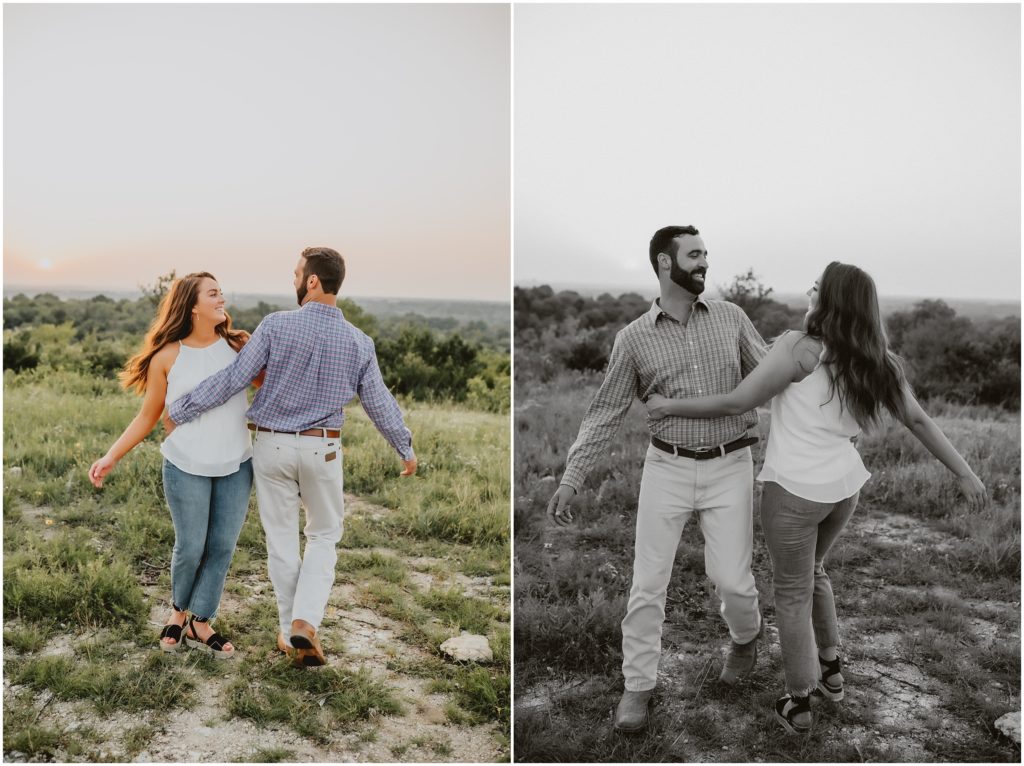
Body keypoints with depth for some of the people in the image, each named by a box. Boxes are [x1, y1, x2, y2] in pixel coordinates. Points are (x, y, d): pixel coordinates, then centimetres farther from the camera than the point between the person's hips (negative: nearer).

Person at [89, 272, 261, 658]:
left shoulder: (238, 345, 0)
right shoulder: (167, 357, -5)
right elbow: (147, 417, 2)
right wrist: (111, 457, -6)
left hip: (236, 467, 2)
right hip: (186, 468, -2)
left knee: (222, 547, 6)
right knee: (190, 547, 5)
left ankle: (200, 623, 24)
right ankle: (179, 610, 34)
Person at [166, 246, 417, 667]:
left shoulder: (276, 325, -13)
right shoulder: (358, 342, -7)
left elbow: (232, 379, -13)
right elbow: (380, 404, 0)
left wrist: (179, 411, -2)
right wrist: (406, 449, 15)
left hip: (272, 445, 0)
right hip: (321, 449, 1)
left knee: (282, 539, 13)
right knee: (324, 536, 16)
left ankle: (290, 631, 21)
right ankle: (305, 621, -3)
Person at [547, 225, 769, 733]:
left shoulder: (730, 317, 1)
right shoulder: (634, 337, -3)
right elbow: (606, 412, -1)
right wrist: (571, 478, -7)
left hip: (730, 467, 0)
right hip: (667, 468, 0)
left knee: (731, 579, 0)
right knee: (648, 581, 2)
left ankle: (746, 634, 34)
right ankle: (638, 684, 19)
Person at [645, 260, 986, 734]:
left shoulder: (799, 348, -17)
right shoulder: (877, 362, 1)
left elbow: (737, 402, -16)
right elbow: (918, 420, 6)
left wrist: (671, 407, -5)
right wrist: (964, 473, 15)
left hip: (795, 488, -6)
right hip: (844, 485, 6)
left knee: (793, 591, 10)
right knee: (812, 570, 30)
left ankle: (799, 705, 21)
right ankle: (830, 669, 40)